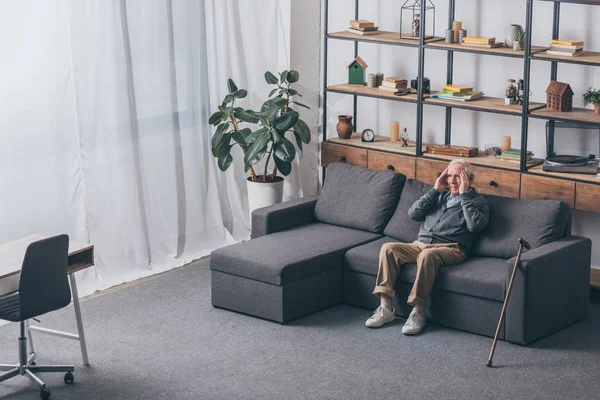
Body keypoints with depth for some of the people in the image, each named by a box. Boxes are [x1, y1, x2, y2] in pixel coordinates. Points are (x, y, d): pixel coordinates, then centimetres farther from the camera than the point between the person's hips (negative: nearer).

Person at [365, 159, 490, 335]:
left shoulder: (478, 202, 11)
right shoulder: (440, 196, 26)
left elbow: (475, 225, -11)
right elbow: (413, 214, 13)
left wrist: (464, 195, -4)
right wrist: (435, 190, 9)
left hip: (450, 249, -5)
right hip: (420, 244, 5)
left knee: (427, 254, -39)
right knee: (388, 248, -21)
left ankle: (418, 312, -35)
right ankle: (386, 308, -25)